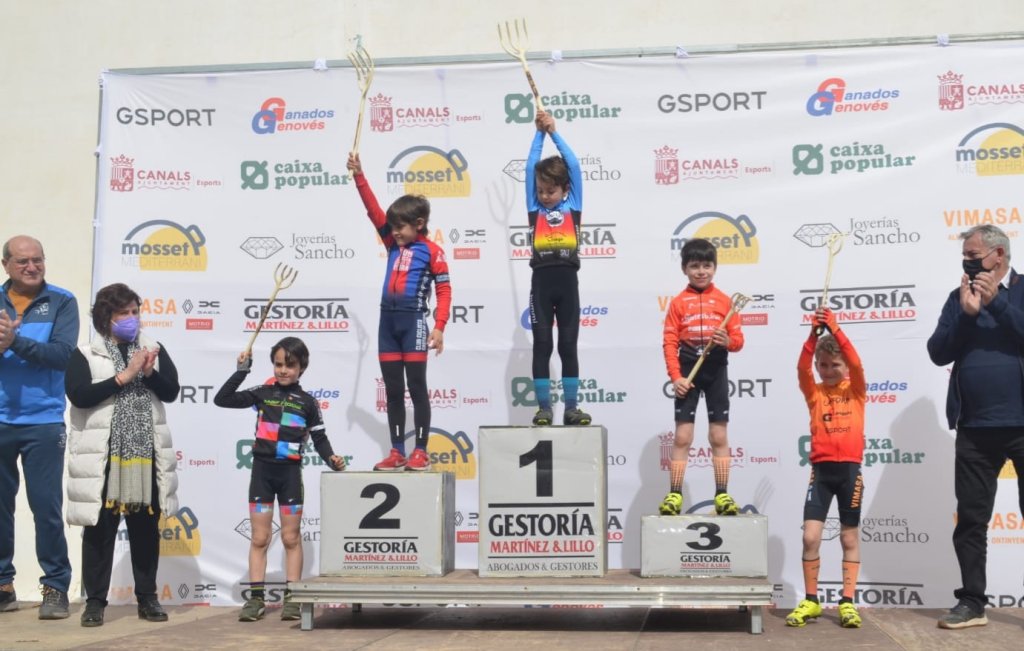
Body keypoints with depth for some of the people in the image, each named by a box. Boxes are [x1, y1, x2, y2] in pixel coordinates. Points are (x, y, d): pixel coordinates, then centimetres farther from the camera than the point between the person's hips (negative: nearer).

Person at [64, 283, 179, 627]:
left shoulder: (153, 349, 9)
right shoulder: (84, 354, -1)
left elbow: (171, 391, 2)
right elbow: (79, 395, -15)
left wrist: (148, 373, -16)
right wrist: (124, 376, -16)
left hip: (146, 454, 3)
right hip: (102, 456, -3)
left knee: (146, 527, 9)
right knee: (100, 528, 1)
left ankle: (147, 597, 18)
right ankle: (95, 600, 11)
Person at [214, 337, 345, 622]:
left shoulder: (307, 402, 3)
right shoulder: (262, 394, 3)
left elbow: (319, 438, 6)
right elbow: (222, 399, 0)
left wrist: (331, 457, -12)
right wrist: (242, 370, -5)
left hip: (290, 472, -1)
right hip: (262, 470, 1)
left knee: (291, 538, 5)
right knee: (259, 537, 4)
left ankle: (292, 598, 10)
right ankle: (256, 598, 9)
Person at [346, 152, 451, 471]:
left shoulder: (431, 251, -3)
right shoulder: (393, 243, 12)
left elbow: (444, 290, -6)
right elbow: (374, 210, 10)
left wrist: (439, 328, -13)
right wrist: (359, 177, 2)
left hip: (413, 320, -6)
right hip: (388, 319, 6)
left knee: (417, 387, -1)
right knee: (392, 390, 8)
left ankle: (421, 452, 5)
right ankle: (397, 452, 14)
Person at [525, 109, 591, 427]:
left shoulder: (572, 206, 8)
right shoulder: (534, 208, 9)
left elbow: (574, 165, 5)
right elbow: (530, 167, 8)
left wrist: (555, 132, 8)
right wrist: (540, 133, 9)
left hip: (567, 281, 0)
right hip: (541, 281, 0)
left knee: (568, 345, 5)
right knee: (542, 345, 3)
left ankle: (571, 407, 9)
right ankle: (544, 407, 7)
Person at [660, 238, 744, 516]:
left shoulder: (725, 301, 4)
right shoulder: (678, 302, 1)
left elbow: (738, 339, 3)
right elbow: (669, 342, -3)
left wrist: (728, 341, -20)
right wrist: (675, 377, -12)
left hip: (716, 371, 1)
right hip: (688, 371, -1)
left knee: (719, 435, 5)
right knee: (682, 436, 0)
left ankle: (722, 495, 10)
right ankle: (674, 495, 3)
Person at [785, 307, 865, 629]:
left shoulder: (856, 391, 5)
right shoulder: (814, 392, 7)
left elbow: (857, 364, -13)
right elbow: (801, 368, -10)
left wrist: (835, 329, -22)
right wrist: (814, 334, -24)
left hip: (849, 468, -1)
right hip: (821, 468, 1)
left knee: (850, 537, 7)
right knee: (810, 536, -5)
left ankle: (848, 602, 14)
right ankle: (810, 600, 8)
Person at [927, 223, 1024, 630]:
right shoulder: (959, 298, 11)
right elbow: (938, 353, 2)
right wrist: (966, 314, -10)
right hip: (975, 428, 3)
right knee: (970, 519, 6)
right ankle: (972, 602, 14)